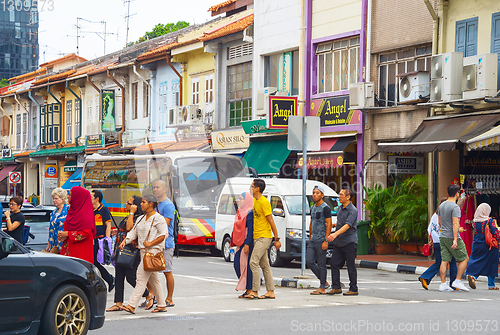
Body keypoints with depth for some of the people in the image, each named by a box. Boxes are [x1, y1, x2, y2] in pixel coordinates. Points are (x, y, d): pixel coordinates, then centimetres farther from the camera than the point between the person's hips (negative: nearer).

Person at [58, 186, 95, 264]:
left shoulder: (85, 214, -11)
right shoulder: (71, 211, 16)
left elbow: (86, 232, -18)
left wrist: (68, 234, -14)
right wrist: (63, 236, 3)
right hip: (69, 248, 8)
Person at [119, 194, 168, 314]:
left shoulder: (158, 218, -8)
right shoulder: (141, 219, 18)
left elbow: (163, 235, -14)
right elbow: (133, 232, 13)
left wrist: (150, 243, -20)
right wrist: (125, 241, -3)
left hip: (153, 250, -9)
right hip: (143, 251, 9)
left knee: (141, 278, -13)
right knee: (153, 279, 13)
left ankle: (132, 305, -16)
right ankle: (162, 305, 20)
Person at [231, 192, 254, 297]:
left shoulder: (249, 213, -12)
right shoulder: (240, 212, 16)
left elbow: (250, 230, -17)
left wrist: (247, 244, -22)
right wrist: (233, 242, 18)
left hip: (247, 242, -10)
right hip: (240, 243, 10)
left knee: (246, 265, -7)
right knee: (237, 264, 9)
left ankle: (250, 290, -1)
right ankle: (247, 289, 15)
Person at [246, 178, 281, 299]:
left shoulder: (264, 202, -14)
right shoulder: (254, 201, 14)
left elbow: (271, 221, -13)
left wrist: (277, 239, -13)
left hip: (264, 237, -9)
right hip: (256, 237, 9)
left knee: (254, 262, -14)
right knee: (264, 265, 9)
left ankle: (255, 291, -11)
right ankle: (271, 292, 13)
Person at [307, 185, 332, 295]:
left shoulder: (325, 208, -9)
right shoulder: (313, 208, 16)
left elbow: (329, 225, -13)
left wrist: (326, 241, -19)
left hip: (321, 240, -8)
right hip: (313, 240, 8)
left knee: (321, 264, -4)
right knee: (309, 261, 2)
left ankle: (322, 288, 1)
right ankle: (323, 281, 16)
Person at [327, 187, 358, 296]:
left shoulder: (353, 210, -13)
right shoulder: (340, 208, 14)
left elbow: (347, 225, -25)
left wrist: (335, 234, -36)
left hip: (349, 242, -8)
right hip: (338, 242, 8)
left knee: (351, 267, -2)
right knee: (334, 264, 3)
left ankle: (353, 289, 5)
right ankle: (336, 287, 10)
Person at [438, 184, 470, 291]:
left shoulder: (441, 206, 12)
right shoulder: (455, 207, -14)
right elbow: (455, 224, -20)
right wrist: (455, 240, -24)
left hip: (443, 237, 8)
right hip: (451, 237, -8)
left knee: (445, 260, 6)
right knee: (464, 259, 3)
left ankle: (443, 284, 2)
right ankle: (457, 281, -2)